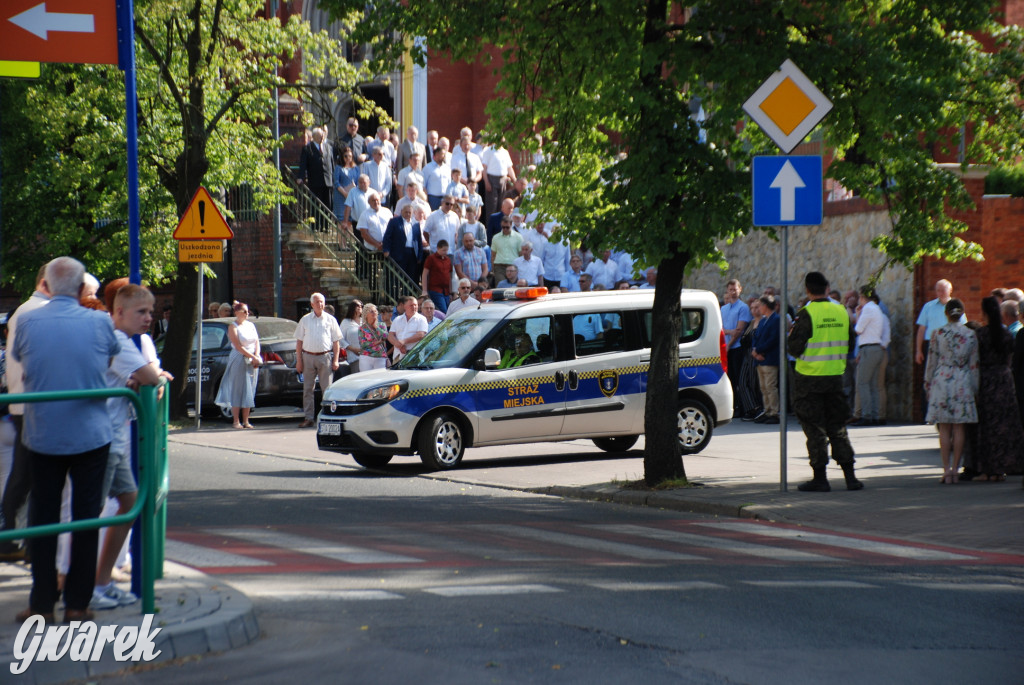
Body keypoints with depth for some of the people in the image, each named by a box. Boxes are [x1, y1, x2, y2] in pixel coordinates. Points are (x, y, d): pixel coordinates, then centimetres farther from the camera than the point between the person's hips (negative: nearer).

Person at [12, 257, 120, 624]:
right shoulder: (100, 322, -6)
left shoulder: (28, 322, -5)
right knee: (86, 517, 7)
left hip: (42, 437, 1)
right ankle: (77, 602, 8)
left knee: (43, 517, 9)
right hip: (91, 435, -1)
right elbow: (115, 353, 13)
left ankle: (42, 604, 9)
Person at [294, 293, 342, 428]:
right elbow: (299, 341, 10)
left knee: (327, 389, -4)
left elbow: (336, 342, 8)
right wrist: (299, 360, 3)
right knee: (308, 389, 2)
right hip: (308, 357, 2)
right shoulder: (305, 320, 10)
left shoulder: (330, 320, 8)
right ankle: (308, 418, 6)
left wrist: (336, 360, -1)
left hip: (325, 356, -2)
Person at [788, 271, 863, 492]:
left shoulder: (807, 314, -14)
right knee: (838, 427, 11)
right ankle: (850, 476, 7)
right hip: (835, 377, 4)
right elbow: (848, 345, 13)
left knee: (814, 429, 2)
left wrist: (792, 335, 6)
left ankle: (819, 478, 3)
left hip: (810, 377, -4)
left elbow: (795, 348, -14)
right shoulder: (841, 312, 3)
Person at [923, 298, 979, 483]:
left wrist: (928, 383, 11)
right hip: (963, 383, 1)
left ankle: (946, 469, -1)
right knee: (959, 428, 4)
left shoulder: (937, 333, -3)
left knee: (944, 428, 2)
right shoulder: (971, 334, 1)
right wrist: (974, 388, 11)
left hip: (942, 380, -1)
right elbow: (974, 364, 4)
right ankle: (955, 469, 3)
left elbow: (932, 360, 1)